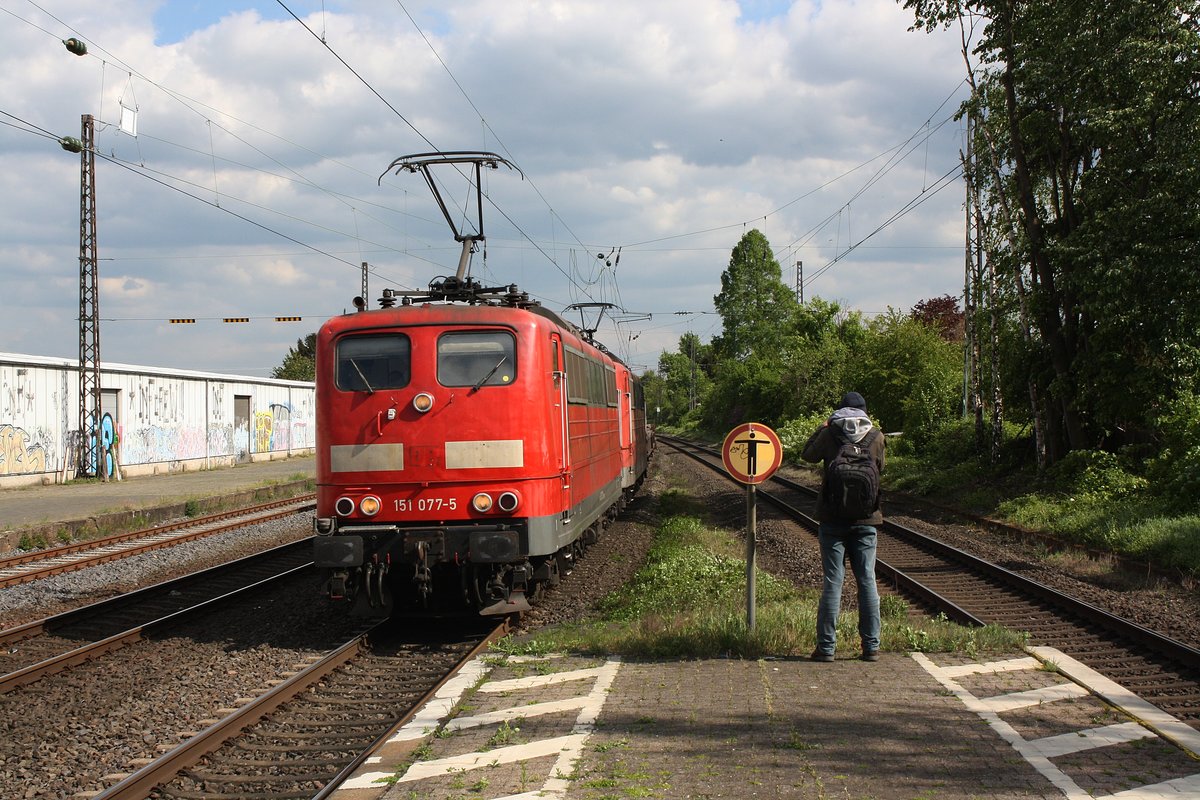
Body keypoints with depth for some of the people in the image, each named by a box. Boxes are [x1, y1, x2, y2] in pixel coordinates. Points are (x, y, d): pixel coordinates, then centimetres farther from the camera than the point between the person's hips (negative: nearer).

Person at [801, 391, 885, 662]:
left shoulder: (829, 435, -7)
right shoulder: (876, 437, -3)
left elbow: (808, 455, 11)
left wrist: (821, 429, 25)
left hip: (833, 519, -1)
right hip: (866, 519, 1)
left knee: (832, 582, 1)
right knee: (867, 581, 7)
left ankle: (826, 646, 2)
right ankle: (871, 646, 8)